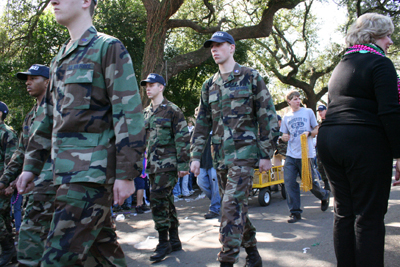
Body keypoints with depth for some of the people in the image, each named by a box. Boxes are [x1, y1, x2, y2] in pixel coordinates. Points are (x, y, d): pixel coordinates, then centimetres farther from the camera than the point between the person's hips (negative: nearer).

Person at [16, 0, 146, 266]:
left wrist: (126, 174, -16)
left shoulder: (108, 48, -4)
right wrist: (31, 166, 19)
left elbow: (129, 112, -12)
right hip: (68, 172, 8)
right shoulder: (60, 59, 21)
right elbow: (47, 117, 23)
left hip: (91, 171, -8)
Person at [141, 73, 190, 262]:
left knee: (158, 201, -11)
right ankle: (174, 241, 21)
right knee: (166, 202, 11)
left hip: (168, 163, -7)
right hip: (152, 165, 7)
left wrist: (183, 164, -13)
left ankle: (164, 242, 1)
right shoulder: (146, 113, 16)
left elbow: (183, 138, -8)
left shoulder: (172, 110, -5)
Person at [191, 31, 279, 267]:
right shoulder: (209, 85, 14)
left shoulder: (250, 77, 0)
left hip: (244, 151, -6)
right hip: (220, 155, 6)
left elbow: (267, 117, -3)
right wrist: (196, 156, 8)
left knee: (232, 205, -14)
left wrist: (266, 154, -7)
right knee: (237, 205, 12)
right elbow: (202, 123, 15)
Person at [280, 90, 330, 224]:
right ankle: (295, 212, 4)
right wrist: (284, 137, -7)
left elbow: (317, 129, 8)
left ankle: (324, 195, 37)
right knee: (289, 182, -6)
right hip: (291, 154, 3)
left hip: (306, 154, -3)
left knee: (310, 182, 3)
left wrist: (309, 133, -13)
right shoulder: (286, 117, 12)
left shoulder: (308, 112, 5)